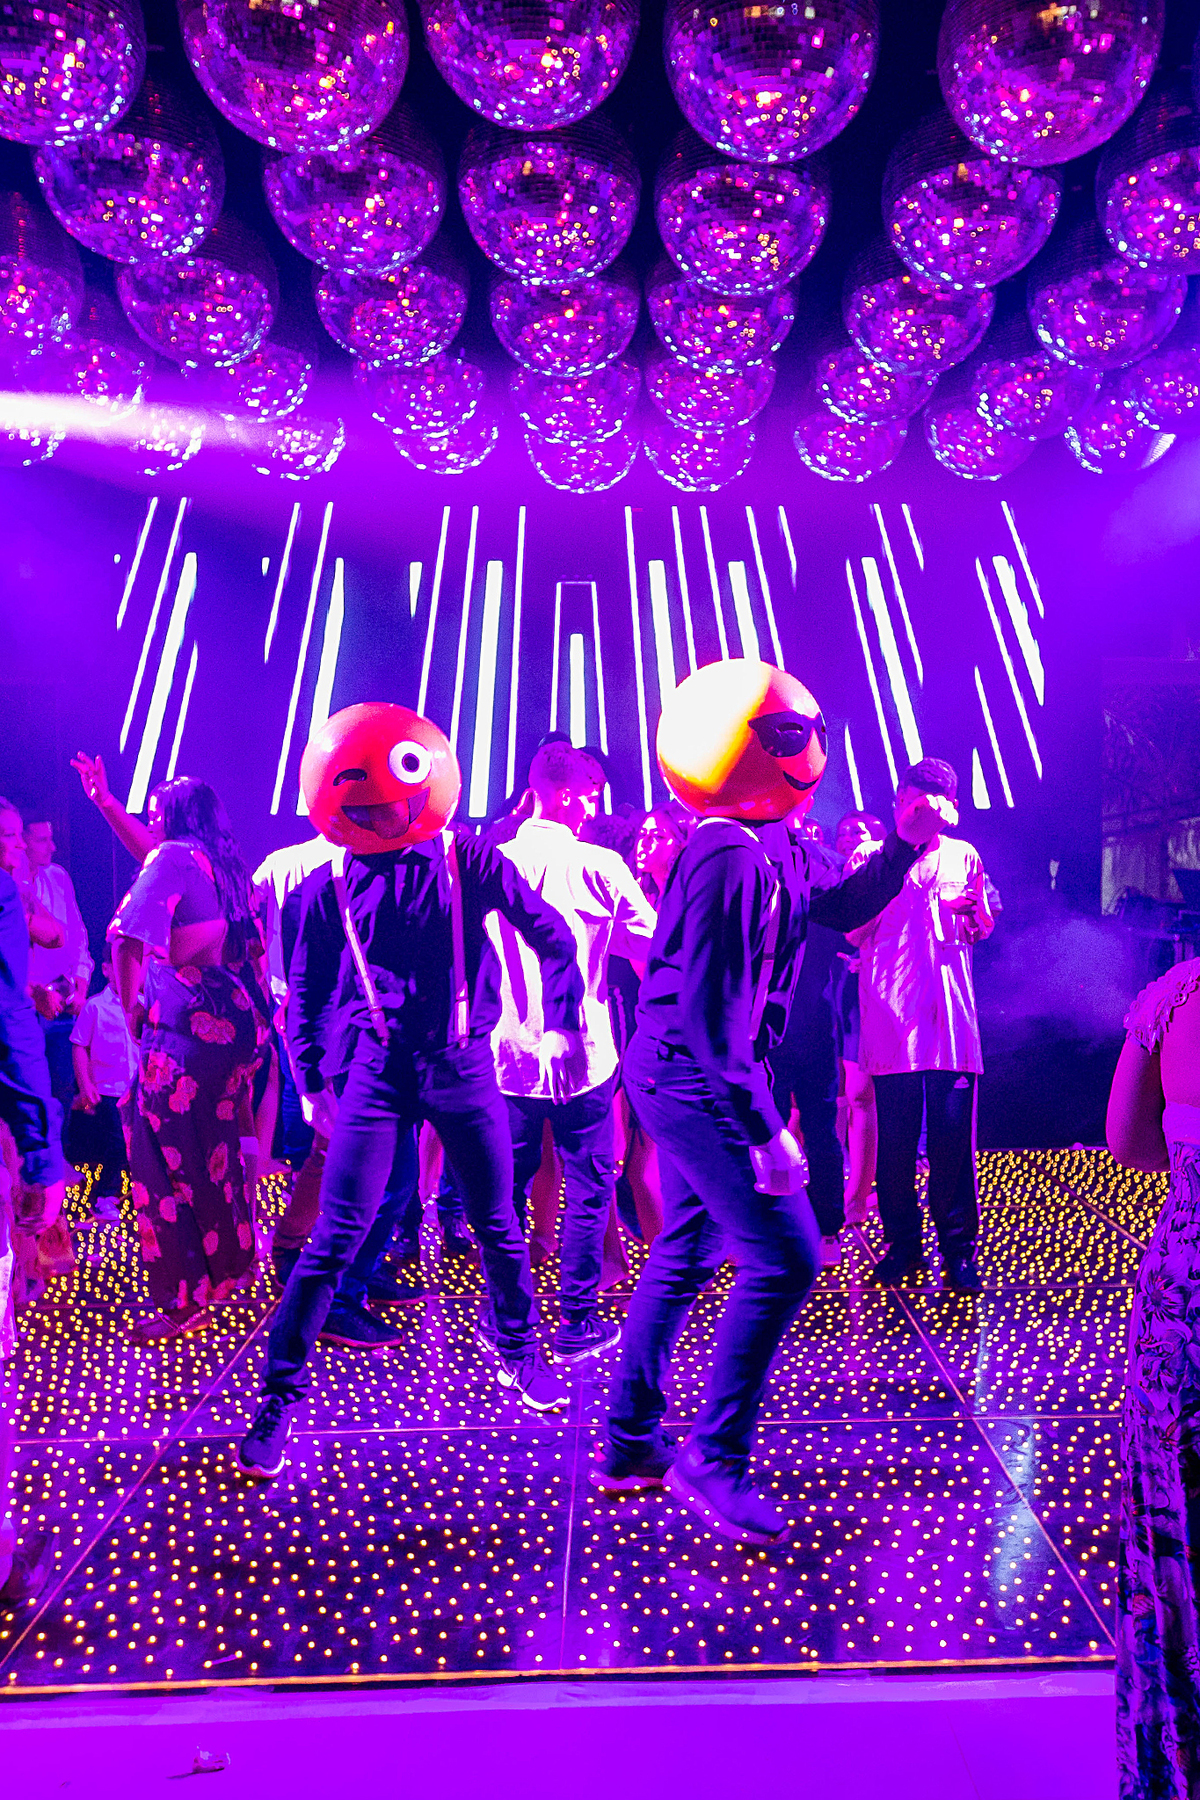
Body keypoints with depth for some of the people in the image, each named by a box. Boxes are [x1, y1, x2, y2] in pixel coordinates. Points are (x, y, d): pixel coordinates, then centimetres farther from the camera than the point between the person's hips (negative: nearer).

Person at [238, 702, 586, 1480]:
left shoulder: (467, 858, -5)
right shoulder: (330, 885, -2)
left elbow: (552, 935, 2)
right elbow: (306, 992, 8)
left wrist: (561, 1026, -1)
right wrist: (312, 1083, 4)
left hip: (463, 1065, 1)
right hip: (378, 1071, 0)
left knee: (498, 1224, 13)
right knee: (335, 1240, -2)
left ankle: (517, 1347, 39)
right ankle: (280, 1398, 16)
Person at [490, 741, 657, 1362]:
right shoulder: (599, 866, -10)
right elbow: (651, 941, -2)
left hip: (509, 1054, 4)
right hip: (581, 1054, -3)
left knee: (507, 1186, 16)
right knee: (589, 1183, 11)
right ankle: (577, 1321, 17)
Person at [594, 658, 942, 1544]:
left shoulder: (781, 847, 5)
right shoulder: (729, 859, -24)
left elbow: (838, 908, 22)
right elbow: (715, 1014, -27)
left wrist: (903, 847, 11)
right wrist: (765, 1130, -25)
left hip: (682, 1079, 10)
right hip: (696, 1083, -10)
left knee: (685, 1254, 18)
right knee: (782, 1260, -5)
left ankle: (631, 1444, 32)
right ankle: (714, 1458, 12)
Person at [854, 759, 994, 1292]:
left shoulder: (964, 856, 12)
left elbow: (982, 930, 20)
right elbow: (854, 931, -1)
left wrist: (973, 916, -4)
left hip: (951, 1015, 1)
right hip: (891, 1017, -1)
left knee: (953, 1138, 0)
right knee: (895, 1138, 4)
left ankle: (958, 1248, 14)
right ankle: (902, 1243, 20)